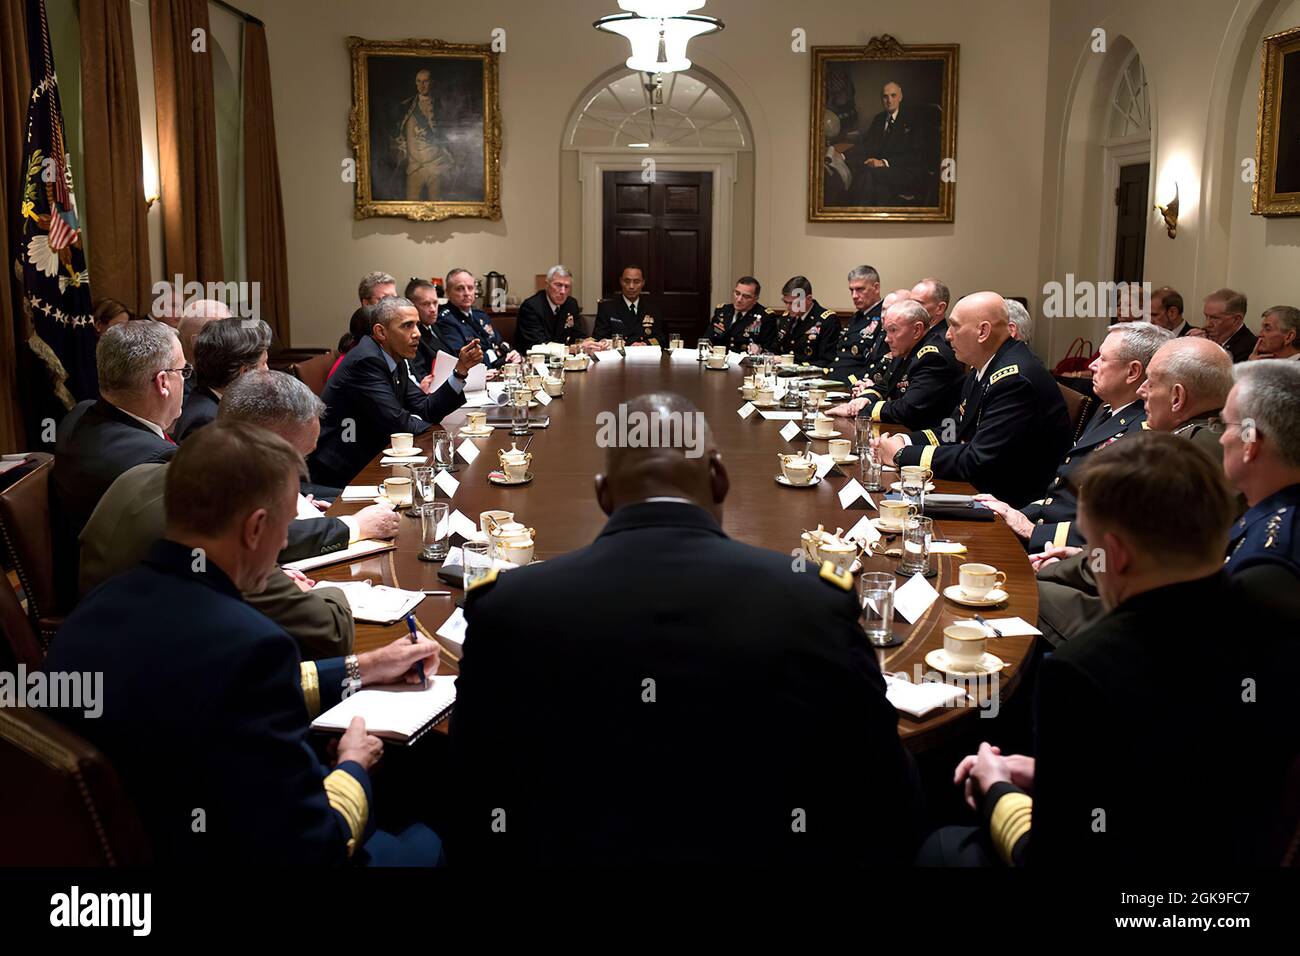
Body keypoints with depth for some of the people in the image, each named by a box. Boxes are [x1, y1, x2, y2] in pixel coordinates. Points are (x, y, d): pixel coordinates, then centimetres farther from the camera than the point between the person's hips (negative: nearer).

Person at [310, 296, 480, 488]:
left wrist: (461, 370, -2)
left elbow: (427, 410, 5)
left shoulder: (395, 361, 8)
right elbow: (397, 423, -22)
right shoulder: (366, 360, -19)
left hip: (367, 460, 9)